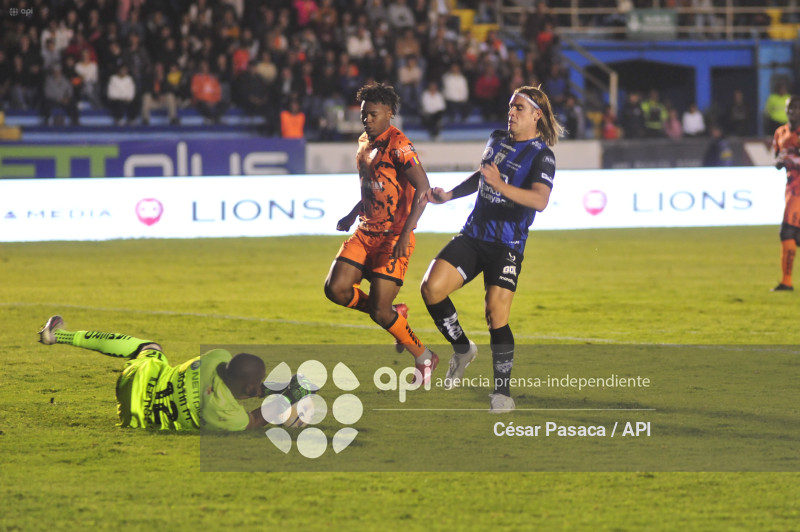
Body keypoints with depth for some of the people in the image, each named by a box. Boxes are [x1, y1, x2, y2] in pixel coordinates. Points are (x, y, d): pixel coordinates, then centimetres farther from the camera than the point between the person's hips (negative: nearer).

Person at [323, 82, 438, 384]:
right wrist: (352, 215, 22)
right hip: (365, 232, 8)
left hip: (393, 238, -8)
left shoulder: (398, 146, -15)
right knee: (336, 288, -9)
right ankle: (394, 315, 15)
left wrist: (405, 233, -30)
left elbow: (423, 188, -23)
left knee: (379, 311, -11)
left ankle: (424, 358, 12)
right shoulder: (365, 143, 12)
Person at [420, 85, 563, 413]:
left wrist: (501, 186, -36)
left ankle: (503, 392, 0)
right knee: (431, 288, -12)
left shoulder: (542, 155, -8)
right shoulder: (497, 140, 13)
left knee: (496, 315, -14)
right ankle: (462, 349, 11)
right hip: (474, 235, 6)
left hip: (507, 244, -6)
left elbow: (540, 200, -25)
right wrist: (449, 195, 25)